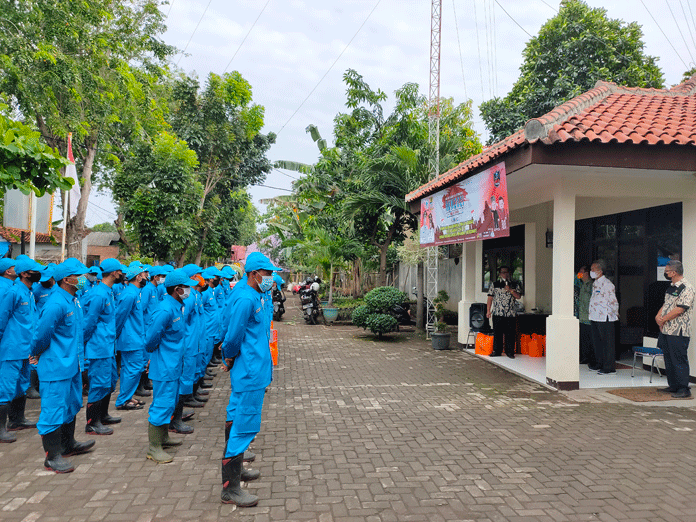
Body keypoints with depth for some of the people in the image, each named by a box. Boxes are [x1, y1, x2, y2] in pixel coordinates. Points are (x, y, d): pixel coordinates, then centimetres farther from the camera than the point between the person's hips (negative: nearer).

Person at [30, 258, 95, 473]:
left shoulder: (74, 300, 7)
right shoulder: (56, 304, -22)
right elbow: (41, 334, -17)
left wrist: (78, 355, 17)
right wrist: (36, 355, -1)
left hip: (72, 364, 10)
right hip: (56, 367, -9)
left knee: (71, 405, 20)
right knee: (54, 410, 1)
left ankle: (68, 444, 37)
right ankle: (52, 457, 13)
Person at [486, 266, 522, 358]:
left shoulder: (515, 285, 11)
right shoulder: (494, 284, 11)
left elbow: (518, 296, 0)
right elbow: (490, 298, 8)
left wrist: (510, 290, -13)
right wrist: (488, 311, 2)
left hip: (510, 314, 0)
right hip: (497, 313, 0)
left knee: (510, 333, 0)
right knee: (497, 333, 2)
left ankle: (510, 352, 9)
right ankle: (497, 351, 11)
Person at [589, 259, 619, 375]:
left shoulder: (607, 284, -14)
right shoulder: (595, 283, 14)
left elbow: (613, 301, -12)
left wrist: (615, 314, -4)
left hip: (605, 318, -9)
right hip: (595, 317, 9)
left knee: (607, 343, -2)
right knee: (596, 341, 15)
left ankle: (609, 368, 4)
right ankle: (600, 364, 26)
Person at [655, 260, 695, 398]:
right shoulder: (672, 287, 15)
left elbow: (680, 309, -21)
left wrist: (663, 319, -14)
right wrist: (658, 316, 0)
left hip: (678, 331, -9)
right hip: (666, 330, 9)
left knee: (679, 360, -4)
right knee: (669, 359, 15)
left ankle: (684, 389, 4)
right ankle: (673, 386, 24)